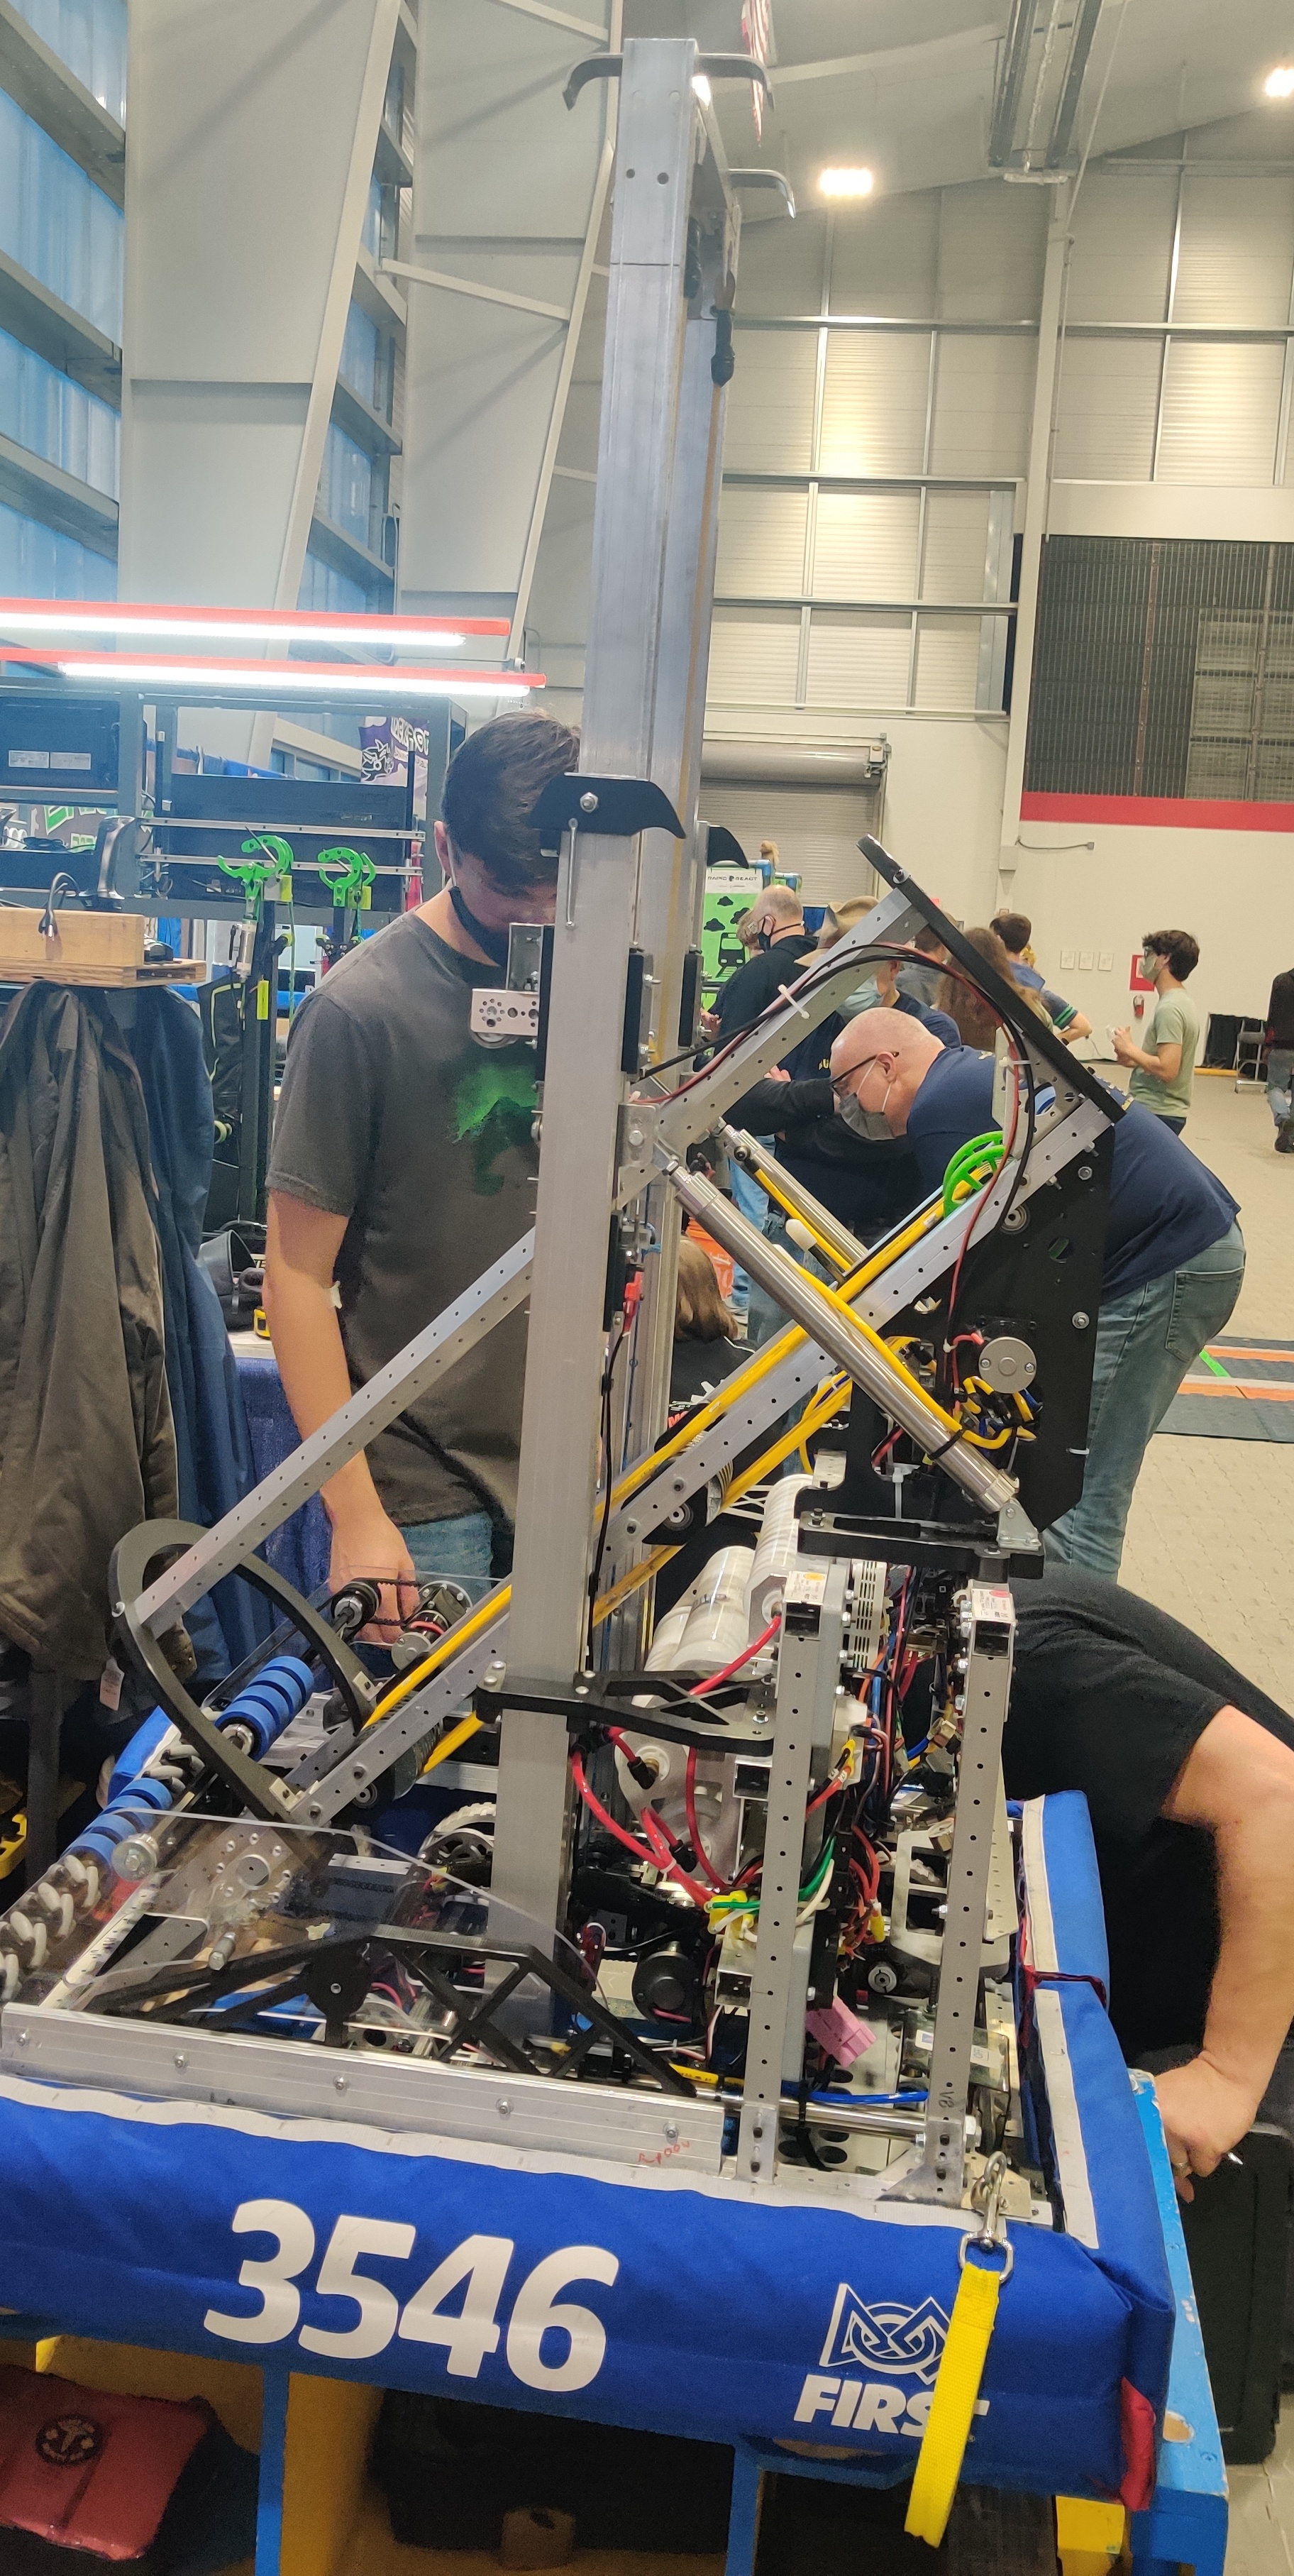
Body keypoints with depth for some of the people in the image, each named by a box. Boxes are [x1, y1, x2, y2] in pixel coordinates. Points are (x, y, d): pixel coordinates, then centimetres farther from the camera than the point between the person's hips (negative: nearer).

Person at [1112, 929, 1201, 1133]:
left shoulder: (1169, 1008, -17)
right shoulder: (1182, 1001, 15)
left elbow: (1167, 1069, -25)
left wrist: (1130, 1049, -12)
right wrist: (1135, 1060, 8)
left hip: (1155, 1114, -10)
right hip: (1162, 1111, 10)